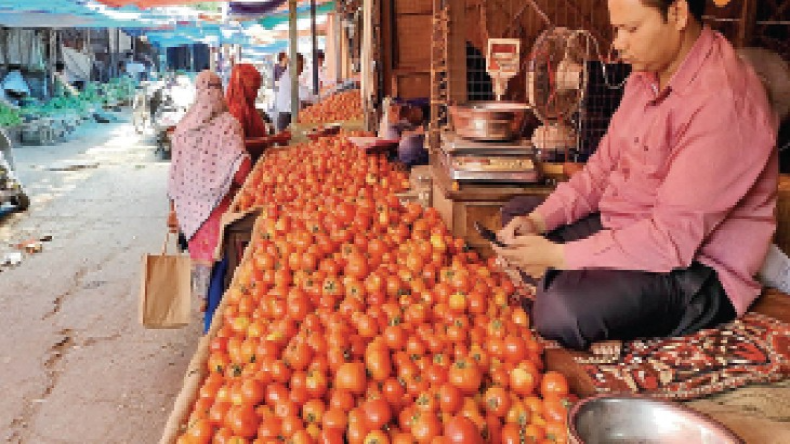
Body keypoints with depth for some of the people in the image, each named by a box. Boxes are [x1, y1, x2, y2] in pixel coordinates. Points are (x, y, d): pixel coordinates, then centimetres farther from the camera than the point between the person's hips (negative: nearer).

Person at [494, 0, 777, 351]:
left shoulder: (722, 102, -24)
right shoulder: (647, 78, 6)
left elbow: (673, 238, -28)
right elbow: (602, 168, 10)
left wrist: (559, 256, -23)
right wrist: (538, 221, -4)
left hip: (697, 267, -10)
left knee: (561, 311, -36)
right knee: (515, 212, 15)